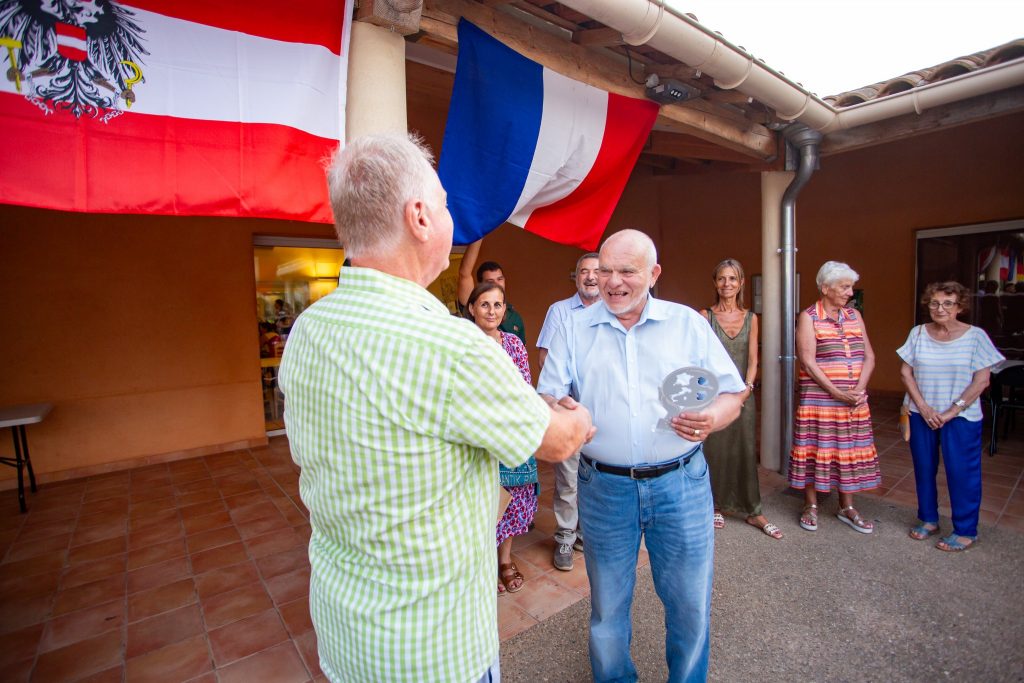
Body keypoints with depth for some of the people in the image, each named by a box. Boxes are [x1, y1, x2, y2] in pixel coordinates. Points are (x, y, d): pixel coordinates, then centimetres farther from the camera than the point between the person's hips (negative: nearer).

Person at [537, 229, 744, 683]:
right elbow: (547, 399, -1)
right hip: (604, 487, 0)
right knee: (608, 606, 17)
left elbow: (731, 394, 3)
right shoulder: (574, 329, 2)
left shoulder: (688, 323, 2)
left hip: (681, 483, 1)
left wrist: (712, 419, -19)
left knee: (691, 604, 15)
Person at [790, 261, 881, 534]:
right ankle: (811, 506, 17)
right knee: (815, 449, 2)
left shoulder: (855, 316, 11)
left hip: (855, 400, 5)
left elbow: (868, 356, 8)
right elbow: (808, 362, -13)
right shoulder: (809, 317, -6)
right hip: (818, 398, -5)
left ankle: (847, 508, 26)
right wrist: (836, 392, -16)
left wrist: (858, 390, -6)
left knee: (850, 451, 12)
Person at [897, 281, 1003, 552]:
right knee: (923, 468, 11)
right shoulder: (918, 334, 1)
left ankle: (966, 531, 19)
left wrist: (952, 411, -13)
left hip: (961, 418, -2)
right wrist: (923, 407, -8)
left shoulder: (975, 336, -4)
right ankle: (928, 520, 28)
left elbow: (981, 380, -7)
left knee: (962, 472, 3)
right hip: (921, 415, 2)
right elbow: (905, 372, 1)